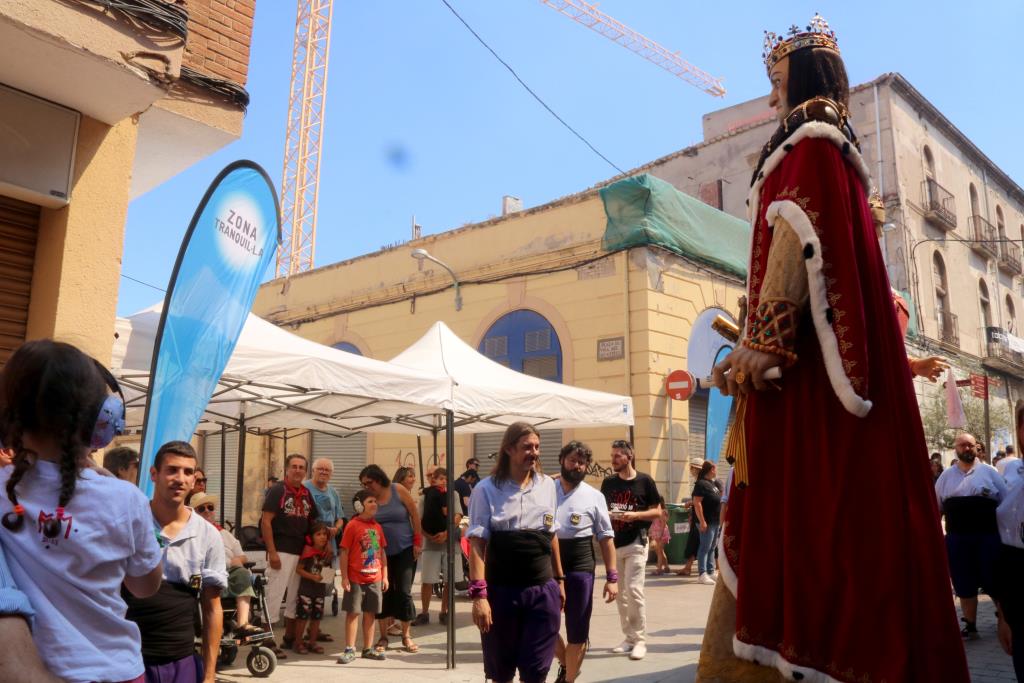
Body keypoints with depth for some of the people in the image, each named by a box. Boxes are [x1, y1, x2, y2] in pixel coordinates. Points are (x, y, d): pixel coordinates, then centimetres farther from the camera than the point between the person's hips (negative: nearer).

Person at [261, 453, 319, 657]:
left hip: (302, 552, 7)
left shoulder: (306, 493, 12)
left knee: (296, 595, 14)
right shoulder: (277, 490, -7)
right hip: (281, 551, -7)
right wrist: (272, 552, -18)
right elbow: (266, 521, -12)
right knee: (275, 594, -4)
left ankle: (289, 638, 26)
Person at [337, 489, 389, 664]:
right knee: (353, 613, 1)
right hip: (356, 579, -5)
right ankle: (350, 650, 8)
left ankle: (368, 649, 21)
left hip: (375, 579, 6)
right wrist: (344, 577, -12)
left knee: (370, 613, 11)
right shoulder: (352, 525, -9)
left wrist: (384, 576, 9)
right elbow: (344, 553, -10)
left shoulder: (377, 527, 8)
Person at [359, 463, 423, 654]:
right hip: (381, 552, 2)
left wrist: (418, 542, -6)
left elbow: (415, 515, -4)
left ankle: (406, 636, 13)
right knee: (384, 592, 3)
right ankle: (383, 637, 15)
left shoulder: (399, 491, -8)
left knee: (404, 592, -2)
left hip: (405, 550, -1)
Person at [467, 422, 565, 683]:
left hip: (543, 590, 3)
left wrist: (559, 580, 17)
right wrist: (479, 594, -18)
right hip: (501, 591, -2)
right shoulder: (486, 490, -8)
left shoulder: (548, 486, 6)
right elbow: (477, 543, -11)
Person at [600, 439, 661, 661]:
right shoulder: (608, 483, 7)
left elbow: (657, 512, -1)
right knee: (620, 593, 9)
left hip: (636, 543, -5)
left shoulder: (645, 481, -5)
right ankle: (629, 637, 19)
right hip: (614, 543, 5)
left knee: (633, 590, -10)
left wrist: (635, 515, -17)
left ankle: (640, 640, 1)